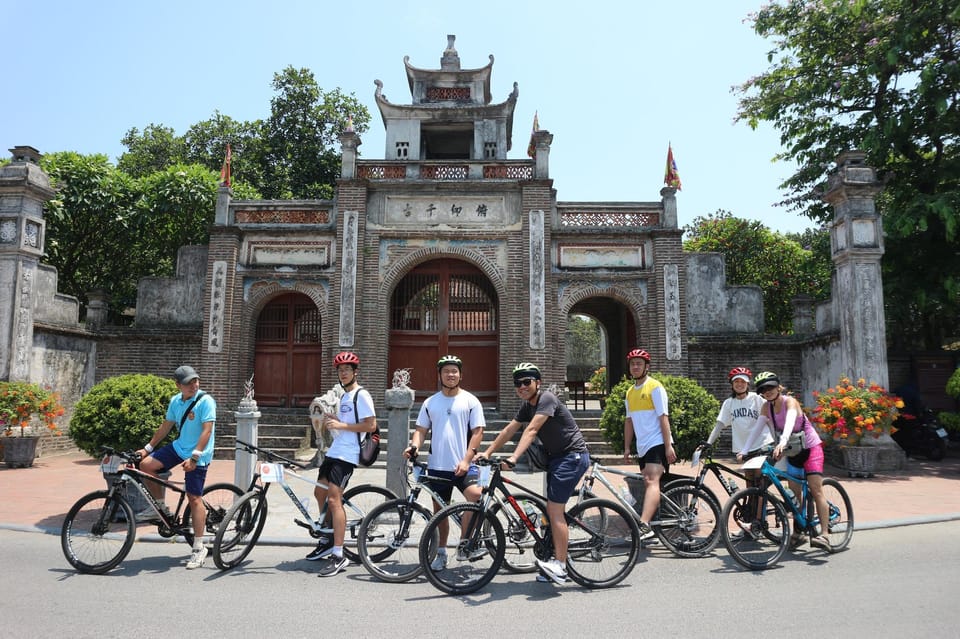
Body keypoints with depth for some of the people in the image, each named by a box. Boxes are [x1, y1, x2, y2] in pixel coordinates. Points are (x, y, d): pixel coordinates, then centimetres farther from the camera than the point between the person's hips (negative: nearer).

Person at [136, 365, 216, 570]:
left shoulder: (205, 400, -16)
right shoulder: (175, 401, 5)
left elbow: (207, 430, -22)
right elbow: (165, 427, 16)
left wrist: (194, 456, -29)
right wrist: (147, 448, 15)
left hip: (198, 455, -7)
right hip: (178, 447, 7)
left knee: (194, 499, -6)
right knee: (146, 465, -8)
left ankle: (199, 548, 3)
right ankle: (162, 508, 11)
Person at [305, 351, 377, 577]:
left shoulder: (361, 395, -9)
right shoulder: (344, 396, 19)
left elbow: (371, 425, -18)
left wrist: (342, 425, -19)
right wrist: (332, 422, 10)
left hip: (346, 455, -10)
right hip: (334, 451, 10)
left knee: (334, 499, -15)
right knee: (320, 493, 18)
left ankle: (338, 556, -12)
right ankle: (328, 541, 33)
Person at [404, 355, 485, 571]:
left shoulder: (470, 400, 2)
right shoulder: (430, 403, 11)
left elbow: (477, 432, -3)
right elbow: (421, 429, 11)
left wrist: (466, 460, -13)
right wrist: (414, 446, -11)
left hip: (463, 466, -3)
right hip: (437, 466, 3)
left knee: (476, 495, -26)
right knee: (439, 510, 11)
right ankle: (441, 553, 28)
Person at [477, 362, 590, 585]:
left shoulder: (547, 399, -18)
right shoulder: (527, 405, 10)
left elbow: (531, 430, -30)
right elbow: (509, 430, 10)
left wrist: (513, 458, -38)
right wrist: (487, 453, 3)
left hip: (572, 456, -10)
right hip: (557, 457, 10)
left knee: (555, 510, -14)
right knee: (553, 511, 9)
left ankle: (559, 566, -10)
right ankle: (559, 564, 17)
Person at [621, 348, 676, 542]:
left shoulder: (655, 387, -6)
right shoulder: (630, 392, 17)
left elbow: (663, 417, -11)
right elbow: (629, 420, 18)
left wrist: (668, 446, -17)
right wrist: (627, 447, 14)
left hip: (657, 443, -8)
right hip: (643, 446, 8)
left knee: (652, 481, -21)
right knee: (648, 483, 12)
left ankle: (644, 525, -34)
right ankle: (652, 524, 20)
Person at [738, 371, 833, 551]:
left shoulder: (790, 401, -21)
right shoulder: (767, 407, -5)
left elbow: (790, 422, -40)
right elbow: (756, 429, -13)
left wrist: (782, 442, -57)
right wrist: (744, 450, -25)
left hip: (810, 448, -6)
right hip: (792, 451, 6)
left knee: (816, 490, -16)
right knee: (794, 494, 7)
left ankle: (824, 535, -19)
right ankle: (797, 533, 16)